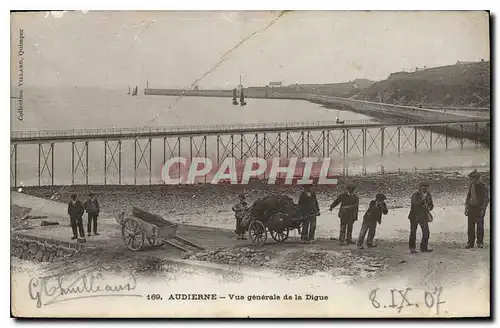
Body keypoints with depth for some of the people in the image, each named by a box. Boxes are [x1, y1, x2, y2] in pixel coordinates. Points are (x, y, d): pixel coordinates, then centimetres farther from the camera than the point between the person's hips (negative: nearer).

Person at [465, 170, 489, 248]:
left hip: (479, 208, -5)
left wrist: (483, 210, -14)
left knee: (480, 226, 2)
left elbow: (486, 199, -8)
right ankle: (470, 243, 7)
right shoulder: (471, 185, 7)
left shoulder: (483, 187, -10)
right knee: (470, 226, 3)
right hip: (471, 207, 5)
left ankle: (480, 243, 11)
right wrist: (466, 207, 11)